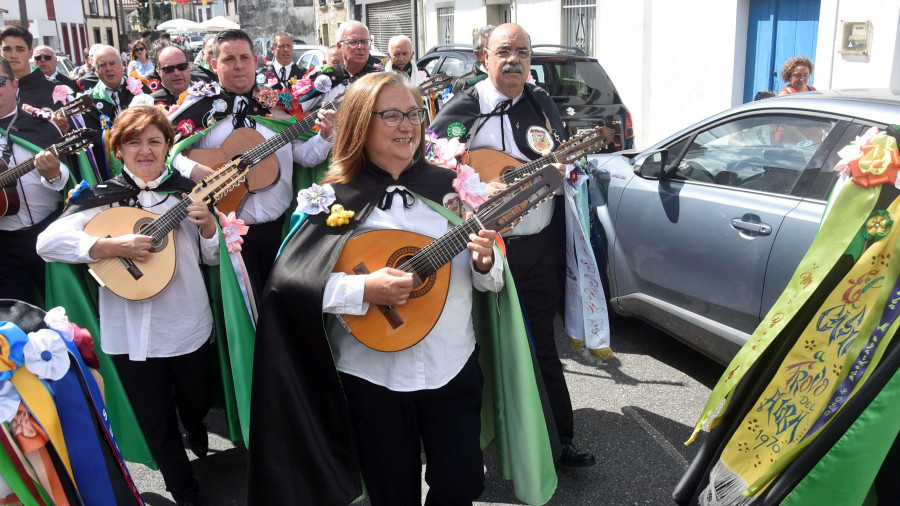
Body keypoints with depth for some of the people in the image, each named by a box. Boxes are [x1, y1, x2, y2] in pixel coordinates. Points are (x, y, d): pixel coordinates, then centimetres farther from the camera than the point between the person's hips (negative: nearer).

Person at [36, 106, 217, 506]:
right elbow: (47, 242, -17)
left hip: (190, 327, 2)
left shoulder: (187, 192, 1)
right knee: (157, 426, 11)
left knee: (197, 404, 21)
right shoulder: (105, 198, -5)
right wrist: (115, 246, -25)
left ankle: (195, 428, 59)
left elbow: (215, 258, 7)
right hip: (131, 335, -2)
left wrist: (207, 224, -14)